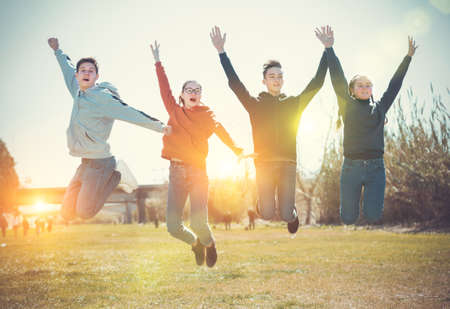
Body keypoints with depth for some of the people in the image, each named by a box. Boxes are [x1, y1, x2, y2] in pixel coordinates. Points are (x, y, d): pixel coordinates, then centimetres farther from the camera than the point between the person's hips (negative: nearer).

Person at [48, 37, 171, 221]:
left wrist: (159, 127, -17)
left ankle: (116, 176, 6)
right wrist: (57, 51, 39)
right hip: (85, 164, 8)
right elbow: (68, 70, 28)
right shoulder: (79, 93, 10)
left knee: (84, 213, -10)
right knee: (67, 214, 9)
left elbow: (131, 114, -15)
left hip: (98, 162, -8)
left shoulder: (102, 97, -12)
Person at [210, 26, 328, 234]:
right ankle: (265, 202, 27)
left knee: (286, 216, -5)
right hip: (264, 164, -1)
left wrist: (327, 51, 6)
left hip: (288, 164, 1)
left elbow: (317, 83, 10)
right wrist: (221, 52, -7)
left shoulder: (294, 103, 13)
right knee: (267, 215, -10)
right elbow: (234, 83, 0)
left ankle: (292, 213, 33)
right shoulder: (255, 105, 8)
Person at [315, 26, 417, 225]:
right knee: (348, 218, -2)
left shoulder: (380, 107, 12)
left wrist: (408, 57, 18)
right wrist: (329, 48, -6)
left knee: (373, 216, -9)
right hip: (351, 167, -1)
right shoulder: (348, 107, 7)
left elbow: (395, 84, 16)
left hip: (376, 168, 2)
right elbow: (338, 79, 0)